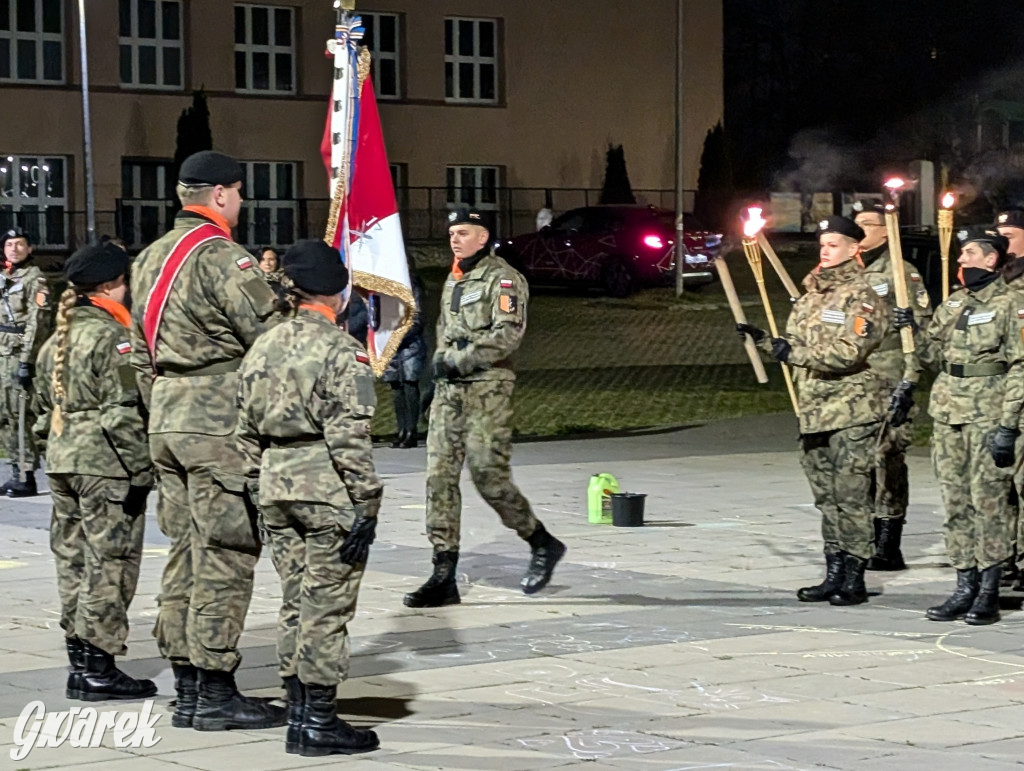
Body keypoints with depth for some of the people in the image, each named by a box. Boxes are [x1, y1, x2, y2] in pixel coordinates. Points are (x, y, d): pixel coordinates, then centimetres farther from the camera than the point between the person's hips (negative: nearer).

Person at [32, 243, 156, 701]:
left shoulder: (56, 341, 14)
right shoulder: (111, 338, -13)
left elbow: (43, 406, 18)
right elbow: (122, 412, -17)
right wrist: (137, 472, -14)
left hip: (63, 462, 9)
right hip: (106, 464, -9)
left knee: (73, 560, 12)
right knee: (109, 564, -3)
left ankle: (79, 662, 18)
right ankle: (97, 668, -2)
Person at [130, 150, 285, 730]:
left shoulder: (150, 259, 16)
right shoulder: (222, 258, -13)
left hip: (167, 422, 9)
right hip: (220, 425, -9)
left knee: (186, 552, 11)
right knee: (225, 555, -5)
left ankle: (188, 690, 14)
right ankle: (215, 693, -4)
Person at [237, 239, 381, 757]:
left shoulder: (261, 350, 10)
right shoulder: (341, 351, -11)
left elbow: (247, 432, 12)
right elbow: (350, 438, -15)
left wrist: (259, 491, 18)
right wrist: (365, 506, -12)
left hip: (276, 486, 7)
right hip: (327, 489, -7)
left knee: (296, 603, 14)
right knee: (327, 606, -2)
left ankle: (298, 713, 18)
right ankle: (318, 723, 1)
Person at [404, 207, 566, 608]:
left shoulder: (502, 279, -8)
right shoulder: (453, 280, 19)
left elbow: (507, 335, -19)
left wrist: (458, 361, -17)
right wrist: (441, 358, 11)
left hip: (487, 390, -8)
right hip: (449, 390, 8)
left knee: (489, 476, -10)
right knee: (439, 477, 0)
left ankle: (543, 544, 12)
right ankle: (444, 577, 1)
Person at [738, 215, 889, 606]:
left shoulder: (861, 297, -8)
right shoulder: (811, 294, 16)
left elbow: (849, 353, -21)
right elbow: (795, 347, 23)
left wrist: (795, 352, -23)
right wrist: (762, 339, 7)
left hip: (853, 413, -8)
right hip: (814, 412, 8)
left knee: (852, 496, -5)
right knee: (826, 497, 11)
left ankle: (854, 578, 0)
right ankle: (834, 574, 18)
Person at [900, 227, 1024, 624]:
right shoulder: (953, 303, 15)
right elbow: (936, 355, 20)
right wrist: (916, 331, 0)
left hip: (987, 418, -7)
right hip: (947, 414, 7)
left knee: (989, 503, -3)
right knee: (956, 505, 8)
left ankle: (989, 593, 2)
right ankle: (965, 587, 14)